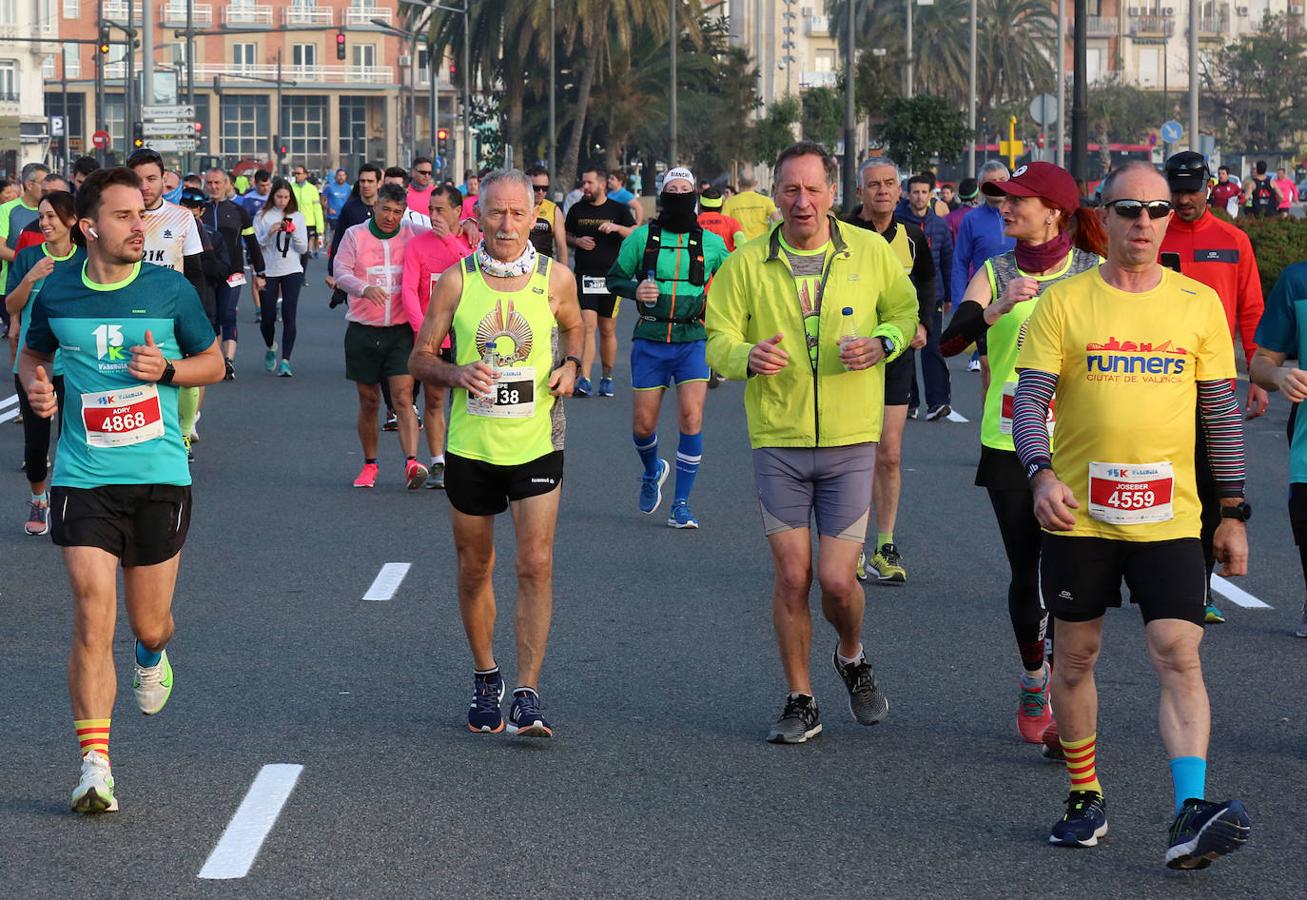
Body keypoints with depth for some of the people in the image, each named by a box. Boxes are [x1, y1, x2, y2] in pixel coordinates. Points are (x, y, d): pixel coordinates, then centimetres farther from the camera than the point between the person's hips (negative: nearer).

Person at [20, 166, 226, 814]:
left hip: (160, 475, 0)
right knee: (93, 618, -12)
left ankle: (152, 655, 50)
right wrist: (35, 384, -3)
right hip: (83, 478, 0)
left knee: (149, 623, 10)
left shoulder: (169, 289, -2)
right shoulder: (56, 294, 0)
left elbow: (214, 362, 8)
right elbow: (33, 352, 19)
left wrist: (167, 368, -12)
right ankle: (95, 765, -8)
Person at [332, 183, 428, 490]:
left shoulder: (413, 235, 5)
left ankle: (411, 463, -22)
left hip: (401, 331, -1)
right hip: (363, 331, 1)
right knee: (368, 401, 9)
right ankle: (369, 464, 22)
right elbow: (340, 271, -7)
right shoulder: (355, 235, 4)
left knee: (403, 398, -13)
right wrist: (365, 288, -27)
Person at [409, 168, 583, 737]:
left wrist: (570, 364, 0)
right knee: (474, 570, 12)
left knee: (536, 566, -11)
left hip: (537, 446, -1)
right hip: (471, 448, 1)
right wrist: (455, 374, -16)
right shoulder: (455, 281, -3)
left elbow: (574, 327, 20)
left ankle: (527, 694, -8)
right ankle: (486, 678, 31)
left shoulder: (555, 279, -1)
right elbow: (419, 358, 4)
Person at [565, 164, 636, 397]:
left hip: (611, 277, 0)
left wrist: (616, 228, -19)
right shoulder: (577, 210, 10)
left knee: (608, 330, 7)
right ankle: (584, 380, -18)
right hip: (585, 277, 0)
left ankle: (607, 379, 19)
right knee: (587, 326, -13)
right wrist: (577, 241, -1)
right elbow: (566, 236, 20)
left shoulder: (618, 210, 3)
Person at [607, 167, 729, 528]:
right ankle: (652, 471, 39)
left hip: (693, 340, 0)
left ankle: (681, 504, -3)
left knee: (692, 418, -13)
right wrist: (635, 290, -12)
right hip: (650, 340, 0)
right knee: (643, 424, 3)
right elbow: (615, 278, 8)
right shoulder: (642, 237, 1)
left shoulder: (710, 243, 3)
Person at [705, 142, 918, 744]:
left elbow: (906, 312, 14)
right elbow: (718, 341, -1)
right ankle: (800, 701, 18)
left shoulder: (871, 253, 1)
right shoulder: (746, 265, 0)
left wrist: (883, 342, -8)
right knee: (792, 578, 1)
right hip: (778, 444, 0)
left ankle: (852, 658, 29)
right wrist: (747, 356, -24)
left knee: (837, 581, -5)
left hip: (850, 444, 0)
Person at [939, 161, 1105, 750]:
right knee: (1025, 572, 8)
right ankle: (1033, 681, 29)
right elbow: (949, 342, -9)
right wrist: (997, 308, -25)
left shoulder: (1094, 273, 0)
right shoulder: (995, 274, 4)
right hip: (1009, 444, 2)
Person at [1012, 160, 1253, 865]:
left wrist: (1233, 513, 8)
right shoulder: (1063, 303, -1)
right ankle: (1085, 799, 26)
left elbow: (1221, 412, 9)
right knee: (1076, 656, 10)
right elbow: (1030, 402, -4)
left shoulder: (1199, 304, 4)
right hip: (1078, 515, 0)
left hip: (1168, 516, 0)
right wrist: (1041, 475, -23)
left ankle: (1190, 816, -18)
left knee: (1179, 656, -12)